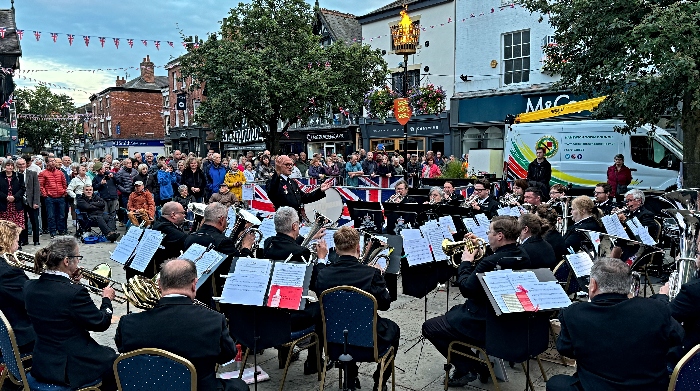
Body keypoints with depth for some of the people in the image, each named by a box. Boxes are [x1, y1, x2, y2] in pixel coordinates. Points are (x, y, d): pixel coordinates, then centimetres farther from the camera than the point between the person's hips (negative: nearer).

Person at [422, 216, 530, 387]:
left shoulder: (491, 262, -29)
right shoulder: (522, 256, -3)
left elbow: (466, 289, -19)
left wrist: (466, 262, -7)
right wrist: (479, 252, 6)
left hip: (484, 324, -9)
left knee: (429, 327, 5)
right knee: (455, 311, 33)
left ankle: (466, 368, 6)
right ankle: (479, 362, 26)